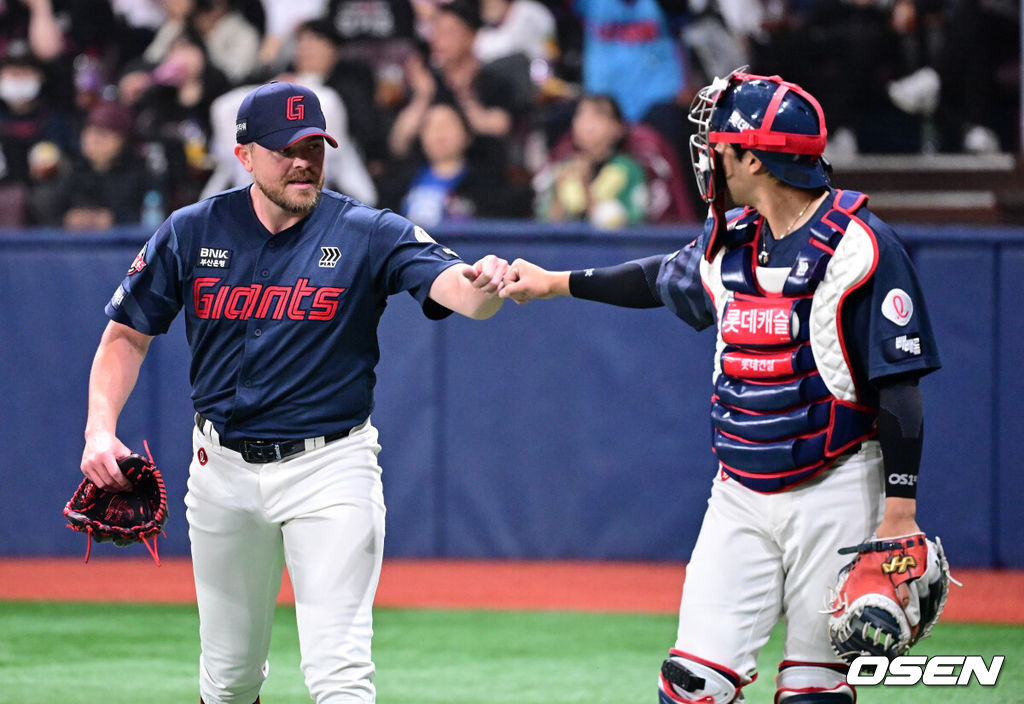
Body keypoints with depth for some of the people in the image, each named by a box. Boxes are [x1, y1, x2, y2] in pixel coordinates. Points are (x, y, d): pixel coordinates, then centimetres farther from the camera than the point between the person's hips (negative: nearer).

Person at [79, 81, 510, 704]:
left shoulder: (368, 234, -8)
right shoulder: (192, 233, -1)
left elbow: (453, 286, -23)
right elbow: (128, 334, 8)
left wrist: (483, 285, -48)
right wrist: (101, 429, -8)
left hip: (331, 467, -3)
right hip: (224, 466, 3)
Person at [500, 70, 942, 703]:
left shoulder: (860, 246, -13)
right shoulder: (729, 241, 9)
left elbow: (901, 385, -14)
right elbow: (661, 277, 31)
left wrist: (900, 513, -17)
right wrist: (553, 283, 35)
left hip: (834, 497, -6)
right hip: (740, 496, 6)